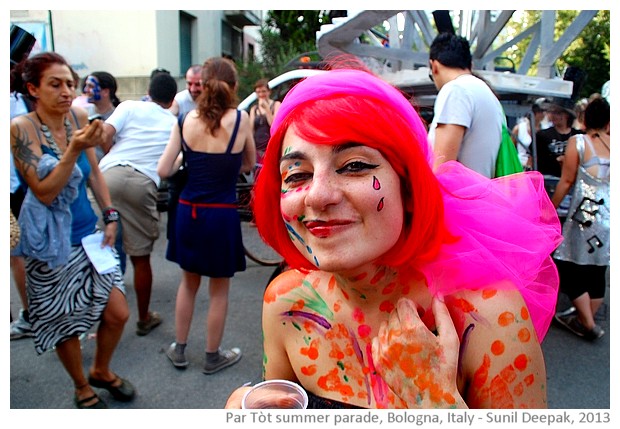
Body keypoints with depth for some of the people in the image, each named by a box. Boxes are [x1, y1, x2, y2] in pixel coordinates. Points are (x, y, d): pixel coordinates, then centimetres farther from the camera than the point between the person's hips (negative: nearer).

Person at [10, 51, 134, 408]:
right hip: (52, 242, -4)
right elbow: (44, 192, -19)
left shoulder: (79, 117, -1)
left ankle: (101, 371, 35)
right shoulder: (21, 128, -15)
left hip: (89, 231, 5)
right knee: (67, 324, 11)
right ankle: (82, 388, 38)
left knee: (118, 314, 6)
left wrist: (111, 216, 4)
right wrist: (74, 149, -29)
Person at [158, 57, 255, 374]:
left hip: (188, 211, 3)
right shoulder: (240, 119, -9)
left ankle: (179, 350, 35)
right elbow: (249, 164, 4)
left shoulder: (186, 120, -3)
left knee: (189, 280, 22)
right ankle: (212, 357, 29)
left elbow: (163, 170, -3)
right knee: (219, 289, 13)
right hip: (222, 214, -3)